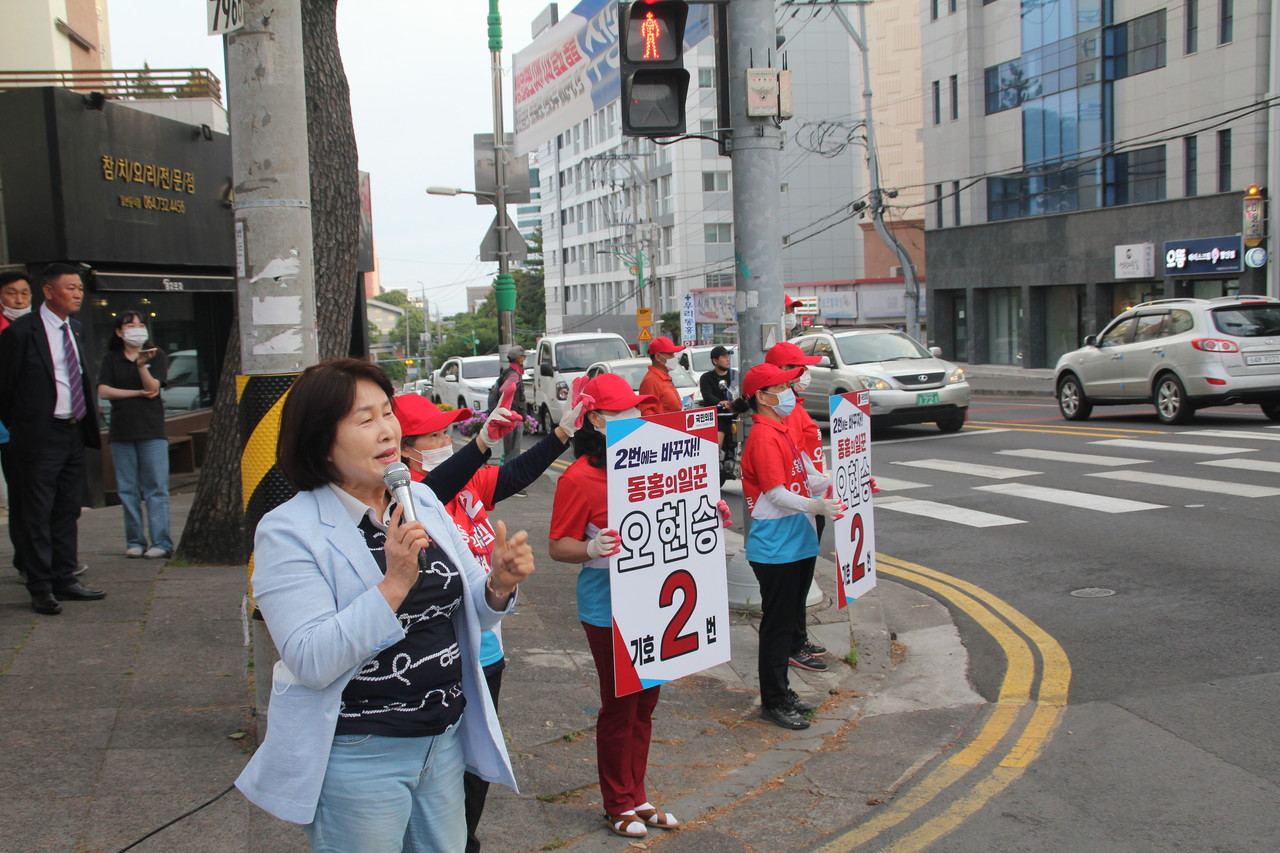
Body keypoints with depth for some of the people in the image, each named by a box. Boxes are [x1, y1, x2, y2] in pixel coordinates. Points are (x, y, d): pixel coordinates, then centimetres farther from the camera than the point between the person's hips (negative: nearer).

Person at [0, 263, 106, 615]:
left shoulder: (74, 329, 12)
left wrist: (86, 420, 12)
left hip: (74, 433, 7)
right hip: (39, 437, -7)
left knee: (67, 511, 13)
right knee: (36, 515, 0)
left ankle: (64, 580, 22)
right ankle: (41, 588, 7)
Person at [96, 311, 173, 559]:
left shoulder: (157, 357, 7)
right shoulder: (111, 359, 11)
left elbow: (152, 388, -6)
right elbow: (103, 391, 0)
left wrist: (141, 364, -21)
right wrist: (137, 393, -6)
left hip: (152, 430, -2)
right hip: (121, 431, 2)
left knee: (156, 488, -6)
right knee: (128, 490, 3)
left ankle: (161, 542, -6)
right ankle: (134, 541, 8)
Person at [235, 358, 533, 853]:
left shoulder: (422, 501, 2)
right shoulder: (288, 531, -15)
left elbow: (467, 613, 8)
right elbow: (312, 661, -22)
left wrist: (499, 586, -14)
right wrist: (394, 584, -31)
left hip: (444, 739, 6)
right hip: (356, 757, -5)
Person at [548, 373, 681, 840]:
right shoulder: (580, 477, -15)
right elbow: (559, 546, -13)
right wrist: (592, 548, -32)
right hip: (610, 611, -7)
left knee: (644, 703, 16)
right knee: (619, 706, 6)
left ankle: (636, 797, 32)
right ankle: (619, 805, 24)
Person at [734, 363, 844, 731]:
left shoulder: (781, 430, 14)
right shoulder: (763, 436, -17)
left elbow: (807, 479, 17)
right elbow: (777, 494, -22)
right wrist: (816, 506, -32)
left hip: (798, 542, 10)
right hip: (774, 548, -10)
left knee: (791, 620, 16)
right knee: (777, 624, -1)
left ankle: (781, 691, 28)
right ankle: (773, 703, 10)